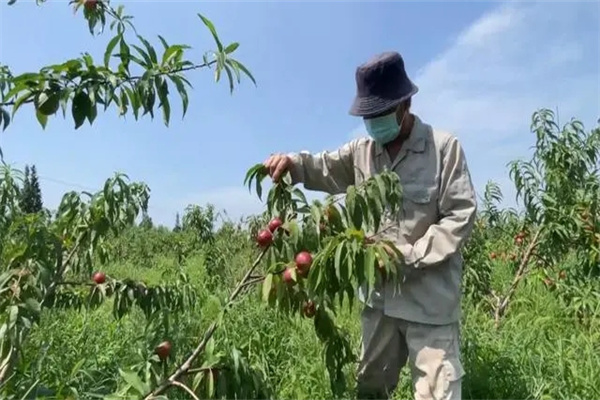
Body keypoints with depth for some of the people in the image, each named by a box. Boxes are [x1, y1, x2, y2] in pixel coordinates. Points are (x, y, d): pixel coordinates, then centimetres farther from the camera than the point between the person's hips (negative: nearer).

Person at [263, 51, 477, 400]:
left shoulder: (444, 147, -9)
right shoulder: (362, 151, 5)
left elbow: (461, 216, -11)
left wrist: (409, 255, -19)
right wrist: (292, 163, -10)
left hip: (431, 301, -5)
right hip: (380, 296, 5)